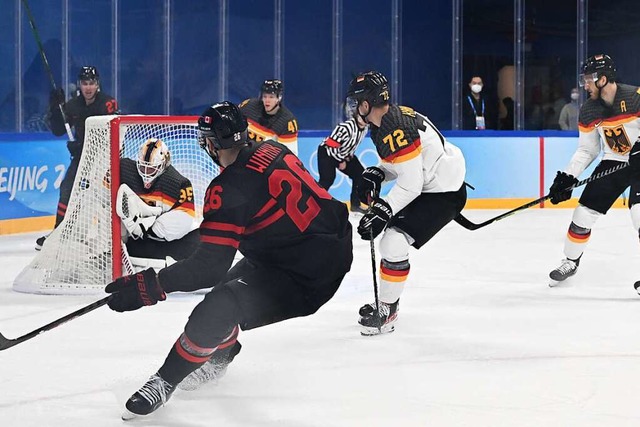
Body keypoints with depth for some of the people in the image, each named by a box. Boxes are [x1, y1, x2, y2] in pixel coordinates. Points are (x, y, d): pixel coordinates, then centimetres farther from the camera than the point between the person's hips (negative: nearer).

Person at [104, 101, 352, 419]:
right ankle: (218, 356, 44)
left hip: (304, 275, -10)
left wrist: (150, 285, -21)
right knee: (231, 285, 25)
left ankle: (166, 381, -1)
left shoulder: (229, 189, -20)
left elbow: (211, 266, -23)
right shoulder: (273, 150, 3)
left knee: (219, 308, -14)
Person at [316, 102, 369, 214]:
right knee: (327, 179, -22)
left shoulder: (365, 127, -8)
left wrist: (348, 157, 3)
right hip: (327, 151, -8)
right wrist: (341, 161, -17)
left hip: (344, 154, 8)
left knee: (359, 174, 3)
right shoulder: (346, 127, -34)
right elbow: (331, 145, -30)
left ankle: (355, 205, 14)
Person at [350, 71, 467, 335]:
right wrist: (376, 174, 0)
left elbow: (410, 184, -27)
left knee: (393, 243, -18)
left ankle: (386, 311, -6)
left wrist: (382, 211, -25)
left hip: (444, 193, -11)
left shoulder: (396, 129, -27)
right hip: (425, 183, 11)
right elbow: (399, 164, 18)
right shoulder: (383, 121, 5)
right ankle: (386, 301, 31)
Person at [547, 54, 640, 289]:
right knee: (584, 212, 5)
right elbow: (586, 150, 8)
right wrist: (567, 177, -1)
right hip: (613, 162, 6)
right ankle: (570, 262, 25)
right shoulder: (588, 111, -1)